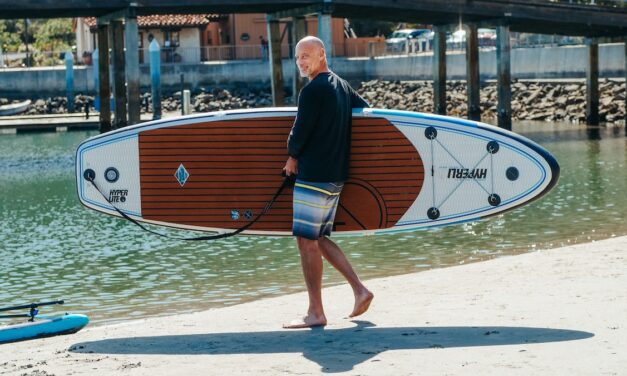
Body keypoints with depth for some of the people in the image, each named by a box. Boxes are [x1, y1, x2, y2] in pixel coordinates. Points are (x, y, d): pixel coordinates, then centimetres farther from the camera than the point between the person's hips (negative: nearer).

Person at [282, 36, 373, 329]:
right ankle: (360, 291, 11)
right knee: (319, 239, 15)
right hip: (336, 175, 9)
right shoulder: (342, 86, 15)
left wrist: (292, 157, 7)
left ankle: (315, 313, -4)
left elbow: (299, 133, -15)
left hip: (313, 175, -9)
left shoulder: (313, 90, -14)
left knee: (306, 241, -5)